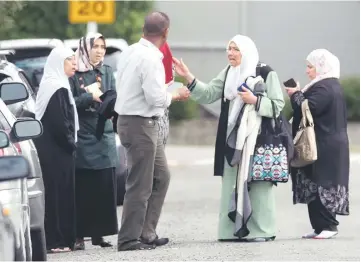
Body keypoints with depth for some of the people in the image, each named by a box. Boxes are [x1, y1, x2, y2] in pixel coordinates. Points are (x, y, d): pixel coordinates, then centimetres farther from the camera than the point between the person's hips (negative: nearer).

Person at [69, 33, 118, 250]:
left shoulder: (107, 72, 14)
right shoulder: (74, 73, 0)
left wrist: (99, 96, -11)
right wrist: (90, 96, -13)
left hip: (104, 136, 4)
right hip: (82, 137, -4)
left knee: (105, 187, -1)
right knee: (82, 188, -7)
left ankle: (99, 233, 6)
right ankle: (80, 235, -5)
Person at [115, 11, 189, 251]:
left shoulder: (131, 52, 8)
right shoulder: (151, 58, -20)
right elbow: (156, 98, -24)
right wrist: (174, 96, -4)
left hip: (130, 120, 10)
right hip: (141, 124, -10)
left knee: (161, 177, 18)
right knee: (140, 185, -3)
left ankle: (147, 233, 20)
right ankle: (129, 239, 2)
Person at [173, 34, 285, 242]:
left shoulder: (266, 74, -2)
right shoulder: (228, 74, 15)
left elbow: (278, 105, -5)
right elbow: (208, 94, 6)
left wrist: (254, 101, -17)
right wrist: (188, 77, -4)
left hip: (258, 138, -6)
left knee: (257, 184, -8)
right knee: (233, 184, 4)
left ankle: (261, 230, -3)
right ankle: (235, 230, 8)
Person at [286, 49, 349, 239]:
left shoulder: (324, 88, -16)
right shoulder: (333, 86, 17)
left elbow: (308, 108, -25)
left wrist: (296, 95, -9)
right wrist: (299, 95, 12)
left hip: (324, 148, -11)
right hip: (333, 143, 11)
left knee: (320, 186, -8)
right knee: (317, 187, 10)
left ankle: (328, 225, -7)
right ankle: (321, 227, 12)